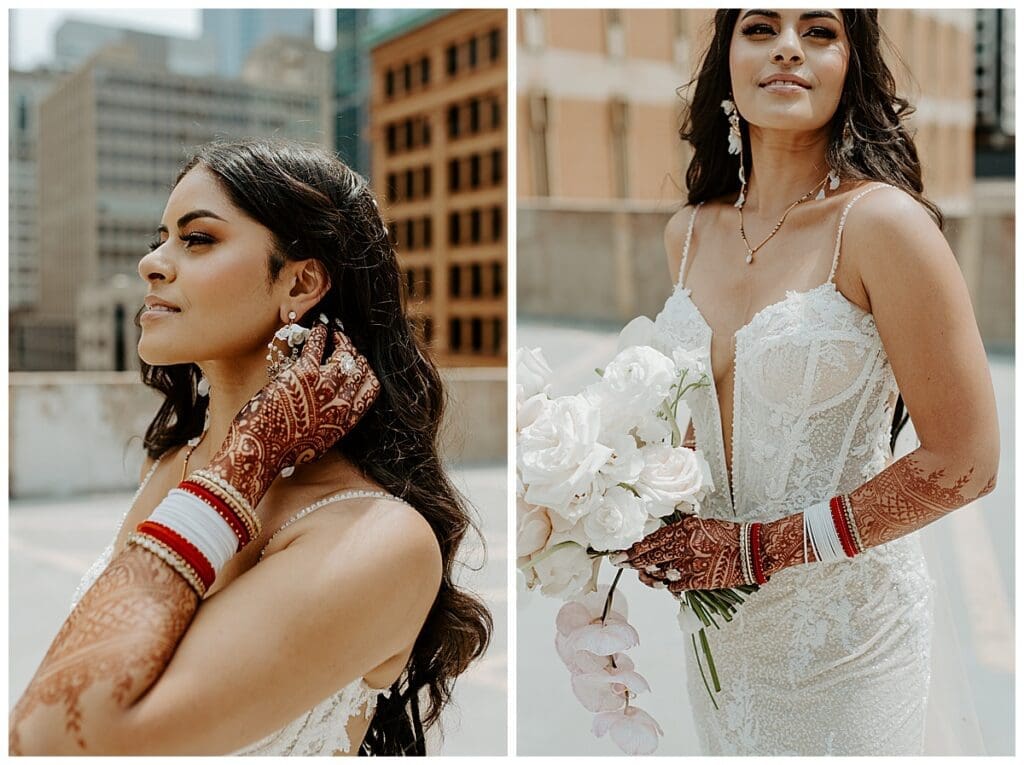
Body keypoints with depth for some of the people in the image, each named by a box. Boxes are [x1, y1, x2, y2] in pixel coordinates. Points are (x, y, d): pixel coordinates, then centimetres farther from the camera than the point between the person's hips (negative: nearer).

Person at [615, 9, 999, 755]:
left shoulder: (881, 221, -18)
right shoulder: (689, 233, 0)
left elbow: (965, 462, -17)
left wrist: (760, 548, -18)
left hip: (847, 622, -5)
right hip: (719, 616, 6)